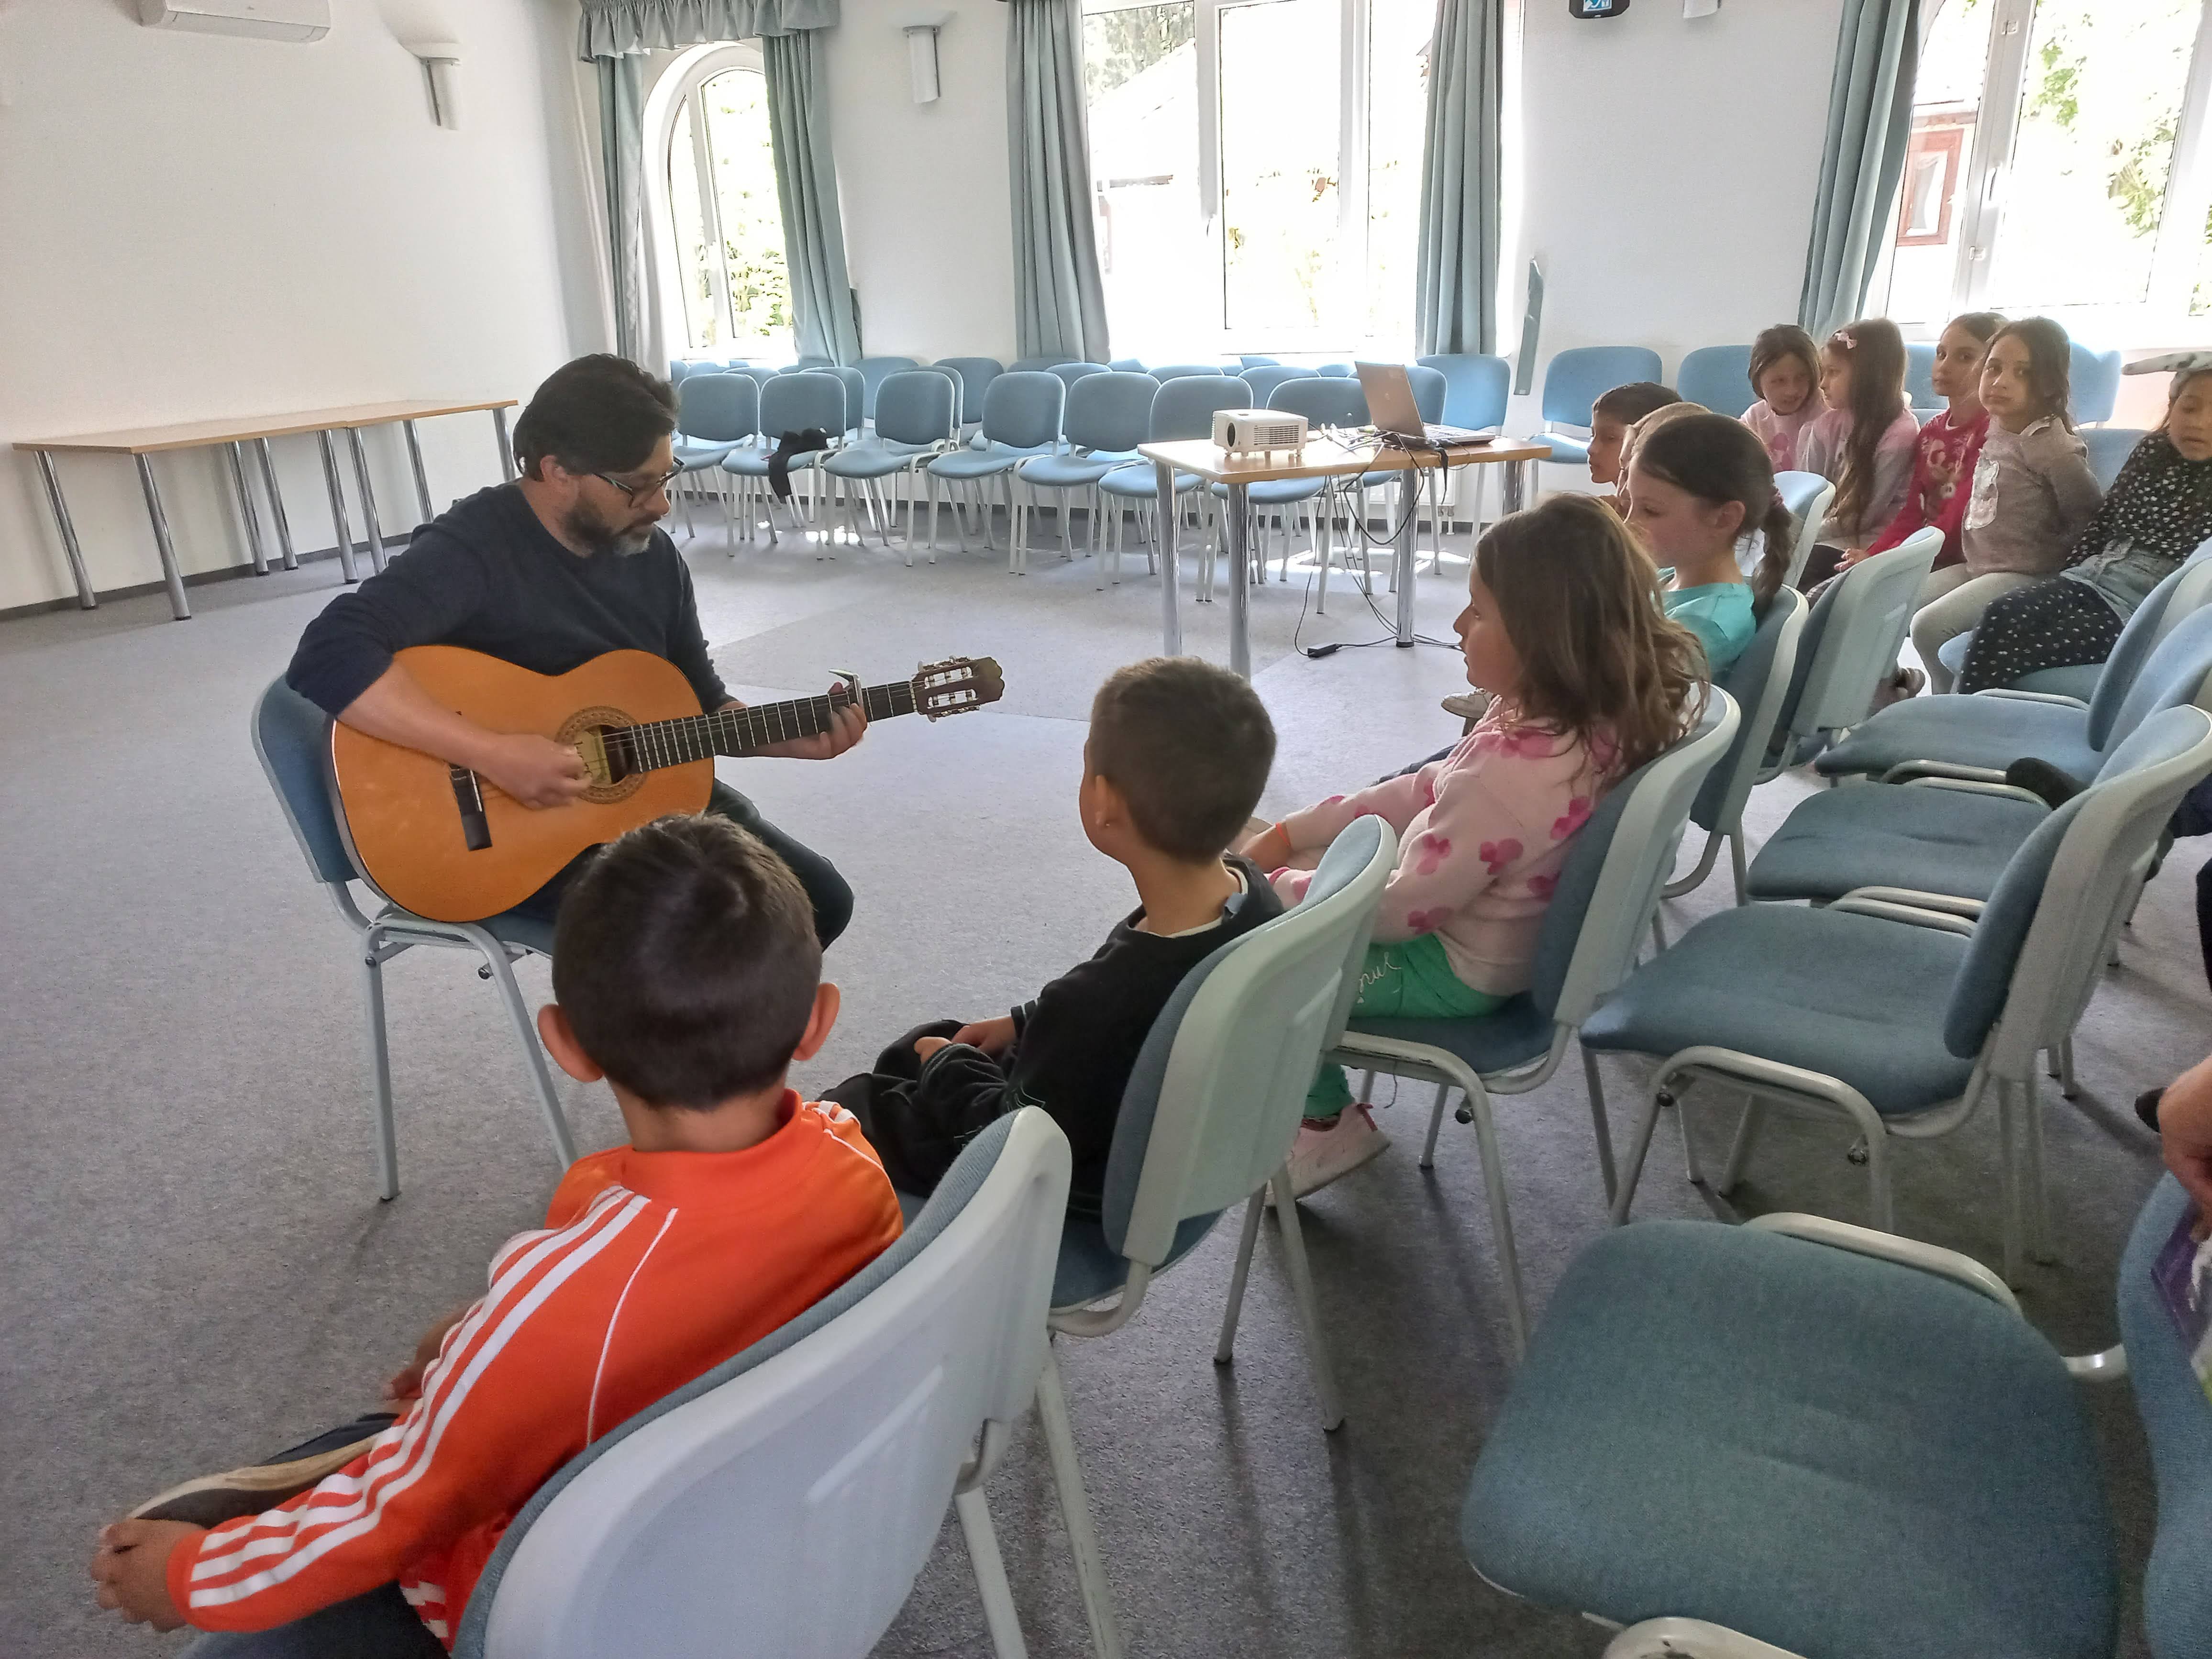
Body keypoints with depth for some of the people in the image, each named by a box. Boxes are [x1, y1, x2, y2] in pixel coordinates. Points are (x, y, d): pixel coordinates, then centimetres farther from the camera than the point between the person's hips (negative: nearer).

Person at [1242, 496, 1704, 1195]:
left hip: (1457, 973, -8)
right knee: (1297, 868, 17)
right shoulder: (1593, 715, -9)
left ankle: (1330, 1122, 22)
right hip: (1504, 929, 9)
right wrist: (1286, 836, 2)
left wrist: (1271, 887, -10)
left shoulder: (1510, 773, -37)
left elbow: (1397, 912, -25)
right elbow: (1427, 790, 2)